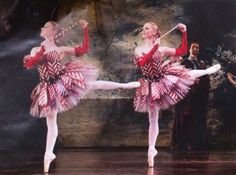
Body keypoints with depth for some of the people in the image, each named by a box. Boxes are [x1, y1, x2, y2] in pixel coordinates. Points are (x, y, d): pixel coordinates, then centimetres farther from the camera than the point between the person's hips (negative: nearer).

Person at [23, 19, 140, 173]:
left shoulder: (61, 49, 2)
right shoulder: (36, 50, 8)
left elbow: (84, 49, -2)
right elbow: (28, 64, -11)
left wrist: (85, 30, -7)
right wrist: (42, 51, -18)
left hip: (64, 80, -2)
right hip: (50, 88, 2)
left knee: (93, 84, -10)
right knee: (51, 123, 6)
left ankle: (124, 85, 3)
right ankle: (49, 153, 13)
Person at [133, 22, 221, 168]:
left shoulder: (162, 49, -1)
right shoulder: (138, 50, -2)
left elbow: (183, 51, -4)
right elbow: (142, 63, -22)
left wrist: (184, 33, -12)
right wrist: (154, 48, -27)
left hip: (164, 79, 0)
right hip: (151, 86, 0)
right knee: (153, 121, 4)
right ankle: (151, 149, 14)